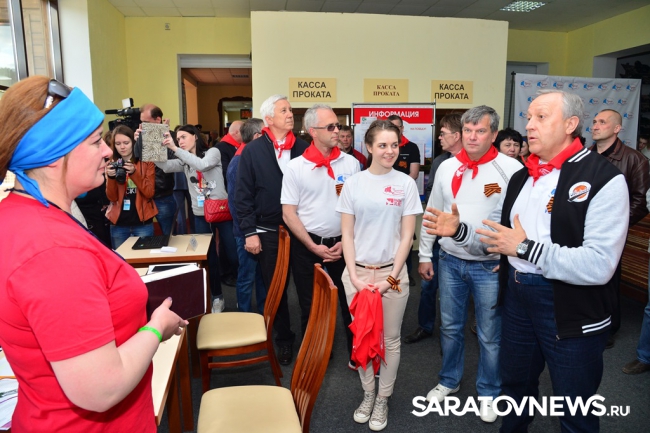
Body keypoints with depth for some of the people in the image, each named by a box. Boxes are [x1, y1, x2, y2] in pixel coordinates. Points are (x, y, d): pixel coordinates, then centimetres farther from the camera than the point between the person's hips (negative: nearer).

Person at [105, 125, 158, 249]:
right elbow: (112, 198, -2)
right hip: (118, 224, 2)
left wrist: (134, 172, -21)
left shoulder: (146, 162, -1)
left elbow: (149, 193, -10)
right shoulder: (111, 165, 4)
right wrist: (111, 177, -18)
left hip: (142, 223, -2)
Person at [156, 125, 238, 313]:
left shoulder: (213, 152, -4)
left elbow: (202, 164, -26)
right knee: (209, 259, 11)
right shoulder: (184, 162, 9)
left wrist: (175, 149, -28)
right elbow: (165, 166, -10)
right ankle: (217, 297, 25)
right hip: (200, 216, 4)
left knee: (235, 257, 1)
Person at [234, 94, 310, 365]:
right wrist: (249, 232, -6)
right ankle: (284, 338, 29)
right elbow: (243, 195, -2)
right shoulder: (253, 151, -1)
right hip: (269, 232, -1)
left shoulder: (304, 148, 2)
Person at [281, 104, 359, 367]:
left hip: (344, 243, 1)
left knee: (350, 302, 10)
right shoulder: (295, 167, -5)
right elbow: (288, 213, -5)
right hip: (306, 245, -1)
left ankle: (356, 354, 29)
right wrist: (313, 247, -10)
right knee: (309, 305, 12)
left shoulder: (351, 163, -1)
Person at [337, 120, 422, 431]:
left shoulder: (406, 184, -2)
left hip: (392, 272, -1)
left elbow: (407, 236, -2)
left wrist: (391, 277, -8)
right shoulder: (353, 183, 0)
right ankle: (367, 394, 32)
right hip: (357, 272, 1)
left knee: (390, 339, 9)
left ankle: (383, 399, 28)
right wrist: (355, 276, -8)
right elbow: (347, 234, 1)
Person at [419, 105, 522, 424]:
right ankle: (449, 381, 39)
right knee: (450, 327, 18)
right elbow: (432, 213, 7)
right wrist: (424, 255, 8)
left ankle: (488, 392, 33)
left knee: (489, 335, 11)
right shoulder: (447, 167, 2)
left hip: (491, 266, -3)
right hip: (450, 262, 4)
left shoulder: (512, 169, -10)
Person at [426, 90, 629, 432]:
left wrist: (526, 248, -27)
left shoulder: (603, 179, -16)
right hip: (516, 297, 7)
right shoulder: (522, 176, 8)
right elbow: (495, 238, 12)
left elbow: (599, 266, -26)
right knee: (515, 387, 26)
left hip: (571, 308, -6)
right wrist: (460, 230, -6)